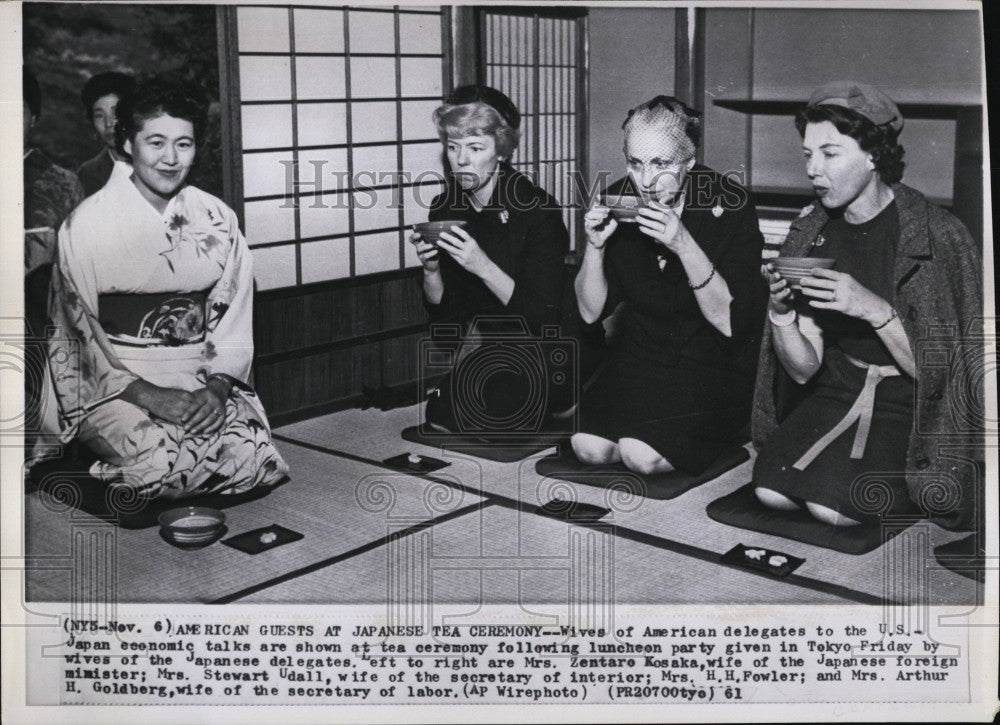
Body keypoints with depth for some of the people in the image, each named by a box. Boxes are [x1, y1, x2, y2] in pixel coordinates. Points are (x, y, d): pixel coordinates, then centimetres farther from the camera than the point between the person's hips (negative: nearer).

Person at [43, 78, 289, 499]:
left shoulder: (217, 220, 7)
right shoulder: (87, 224, -3)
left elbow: (235, 314, 8)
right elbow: (77, 333, -5)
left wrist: (217, 386, -9)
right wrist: (147, 394, -16)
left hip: (204, 381, 3)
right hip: (116, 383, -3)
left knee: (253, 459, -22)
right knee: (161, 462, -31)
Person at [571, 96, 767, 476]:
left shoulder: (728, 204, -13)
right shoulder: (618, 201, -2)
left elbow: (730, 322, -17)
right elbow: (591, 312, 3)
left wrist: (684, 246, -29)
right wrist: (595, 245, -16)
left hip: (713, 365, -3)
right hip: (639, 356, 4)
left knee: (642, 454, -23)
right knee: (589, 446, -20)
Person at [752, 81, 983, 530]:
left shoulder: (938, 236, -14)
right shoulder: (811, 233, 1)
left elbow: (936, 371, -15)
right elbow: (803, 370, 1)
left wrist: (877, 310, -30)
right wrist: (780, 310, -19)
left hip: (906, 409, -4)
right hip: (836, 396, 5)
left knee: (833, 504, -24)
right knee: (772, 490, -19)